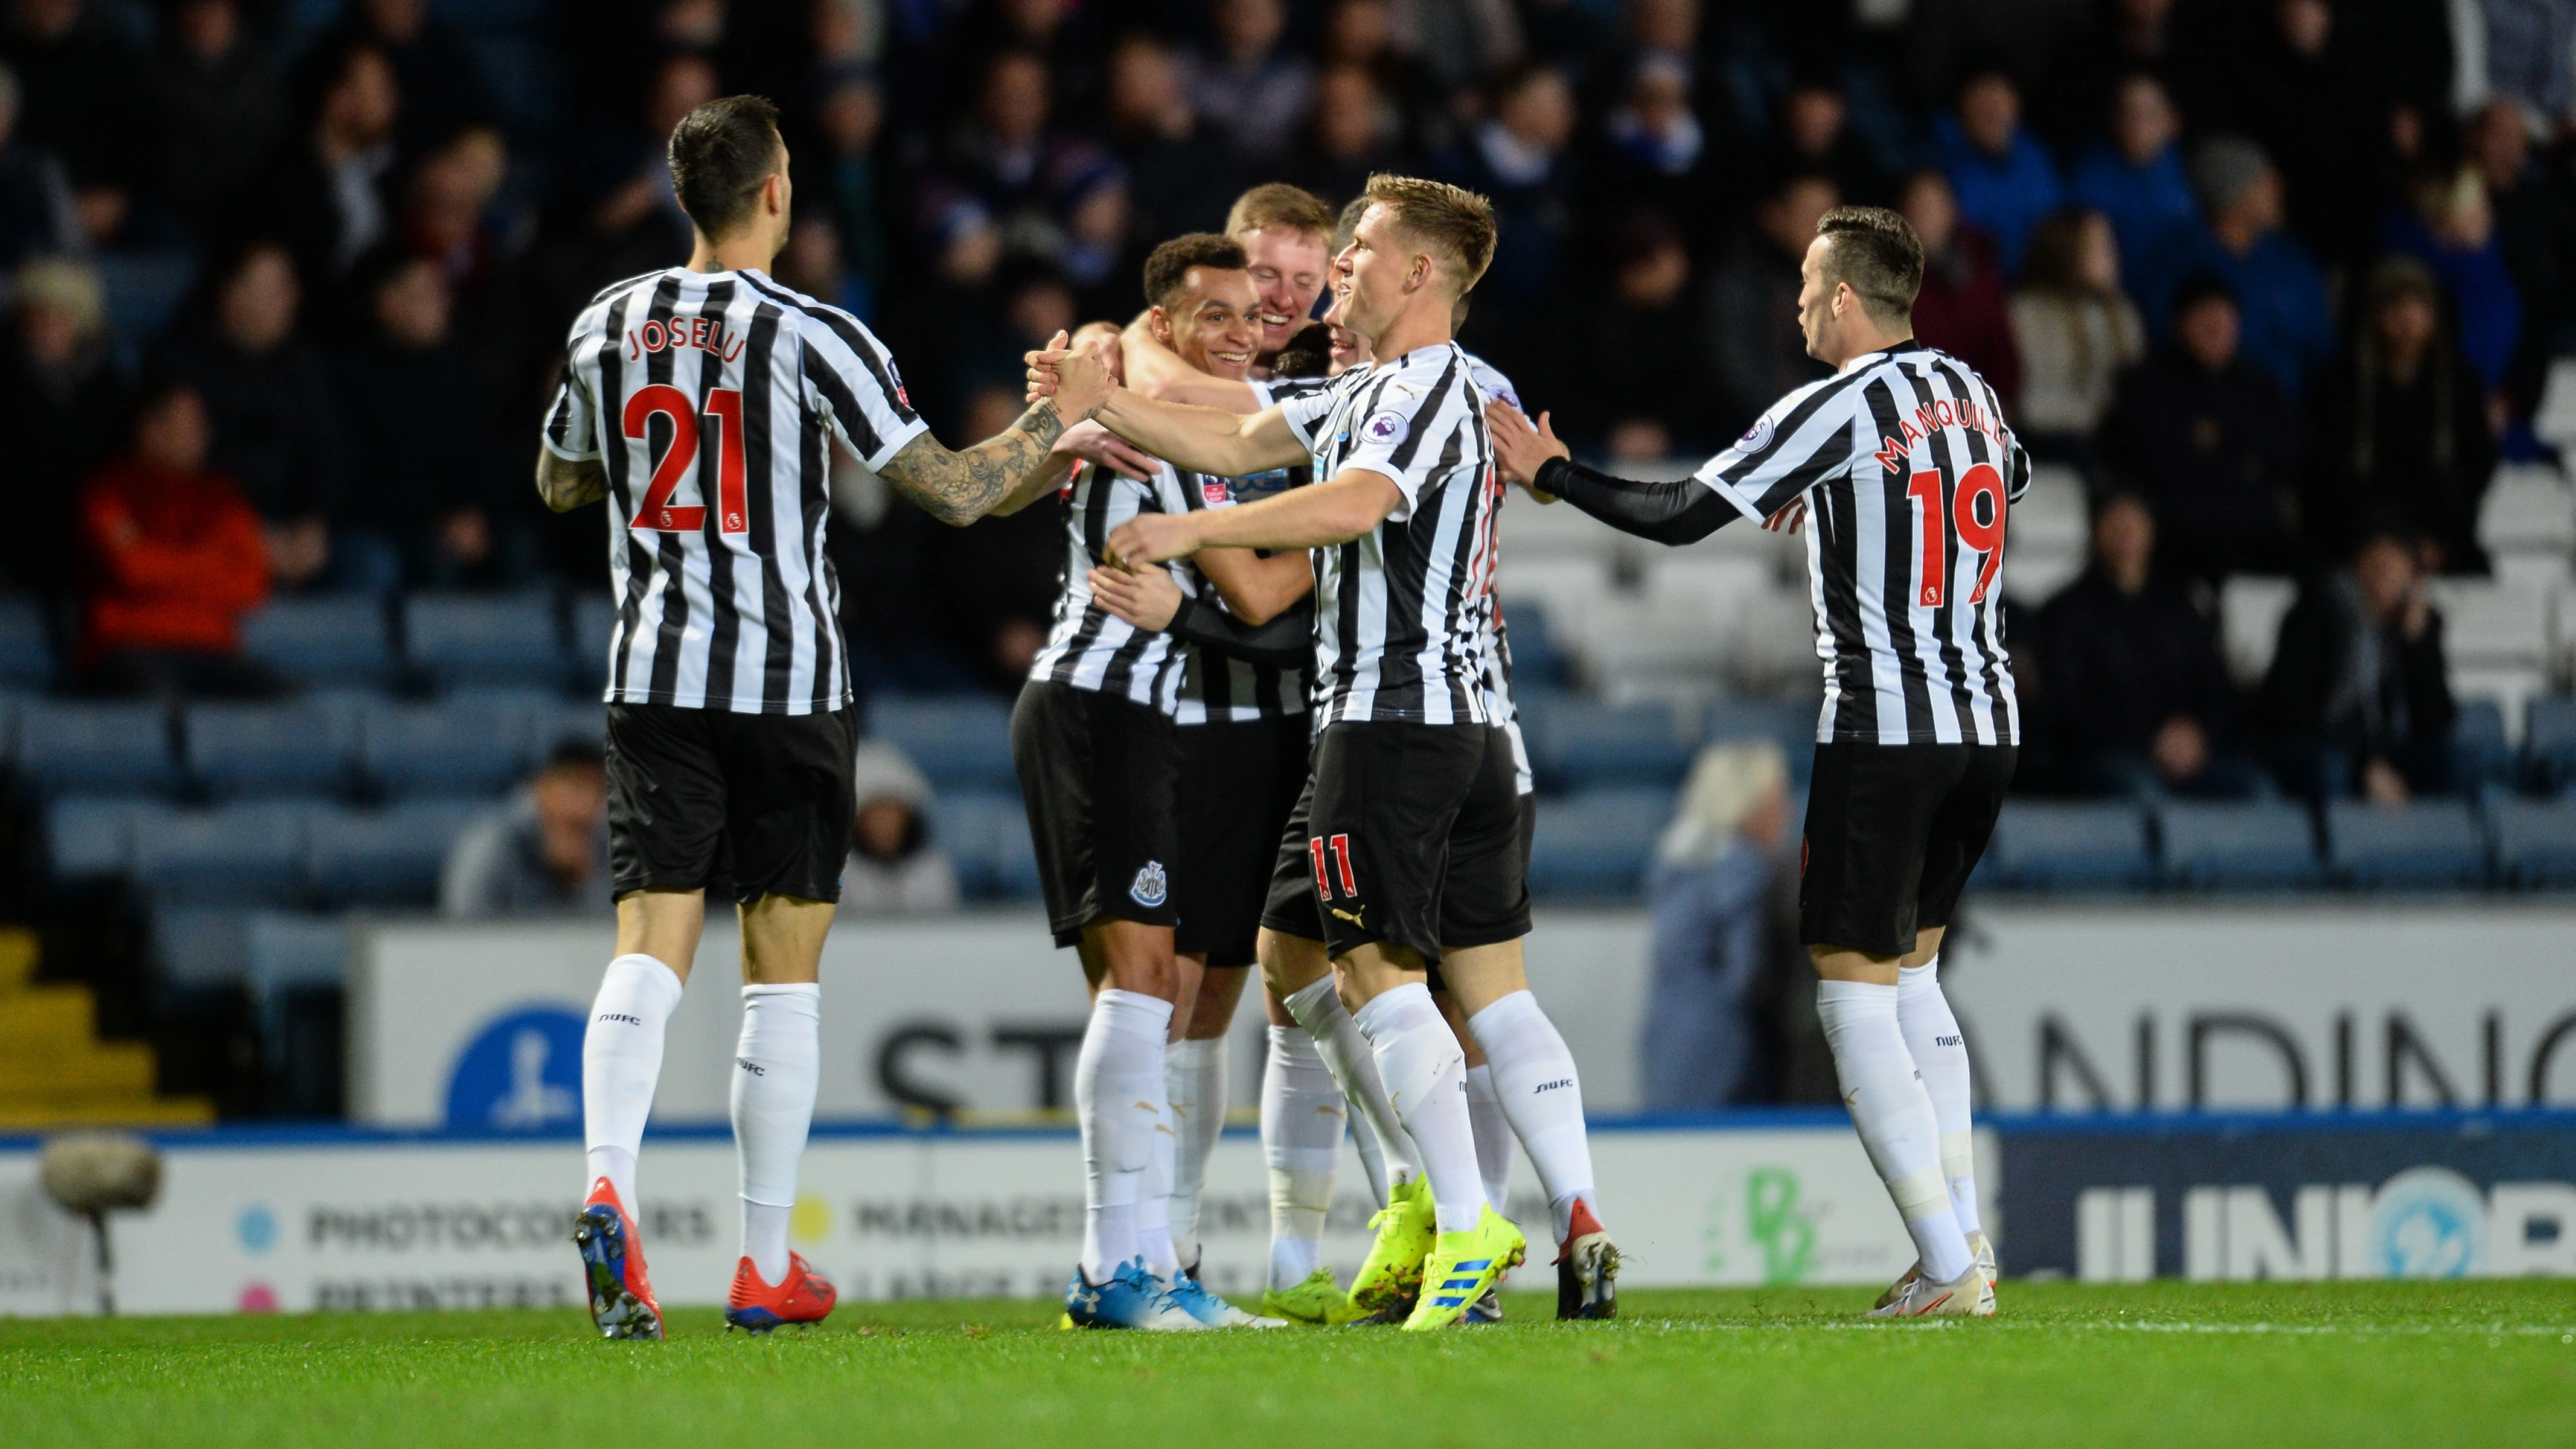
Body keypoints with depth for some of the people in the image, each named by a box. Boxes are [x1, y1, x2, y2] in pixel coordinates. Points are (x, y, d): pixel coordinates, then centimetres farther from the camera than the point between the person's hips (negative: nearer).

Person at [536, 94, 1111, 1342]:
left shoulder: (608, 326, 5)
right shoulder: (809, 337, -9)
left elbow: (559, 484, 22)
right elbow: (954, 491, -9)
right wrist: (1061, 414, 6)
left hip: (654, 678, 3)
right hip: (786, 682, -3)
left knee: (649, 949, -3)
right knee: (782, 972, 6)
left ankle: (608, 1188, -28)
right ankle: (768, 1265, 9)